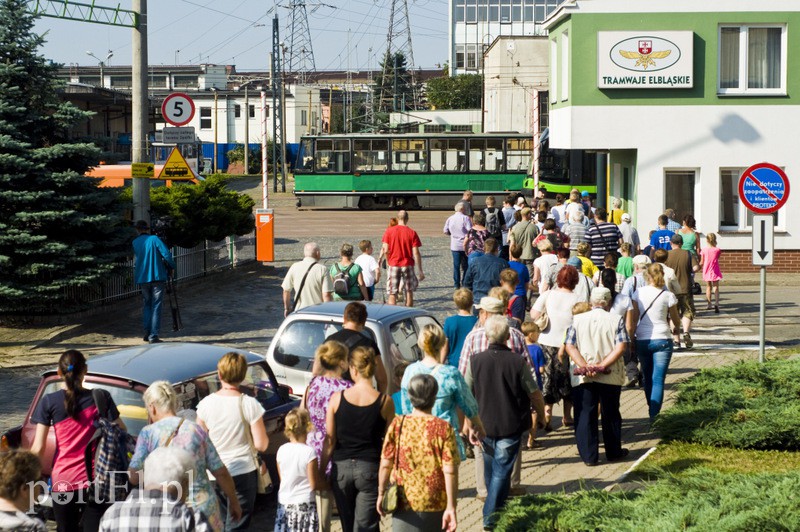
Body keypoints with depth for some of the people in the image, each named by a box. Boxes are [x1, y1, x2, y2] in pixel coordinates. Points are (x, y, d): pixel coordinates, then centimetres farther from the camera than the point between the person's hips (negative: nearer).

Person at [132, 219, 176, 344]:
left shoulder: (135, 243, 6)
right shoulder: (154, 239, -6)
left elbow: (136, 258, 15)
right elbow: (166, 254, -13)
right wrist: (172, 267, 0)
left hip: (142, 278, 4)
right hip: (157, 277, -4)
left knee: (146, 304, 18)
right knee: (156, 306, -2)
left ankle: (147, 332, 11)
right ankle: (154, 335, -8)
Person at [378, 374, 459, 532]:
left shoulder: (397, 425, -6)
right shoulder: (444, 428, -8)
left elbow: (385, 465, -4)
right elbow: (450, 471, -12)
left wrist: (381, 494, 10)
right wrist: (451, 507, -8)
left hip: (404, 503, 0)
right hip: (436, 504, 0)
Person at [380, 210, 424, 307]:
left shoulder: (389, 231, -3)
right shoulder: (412, 233, -4)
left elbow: (385, 250, -6)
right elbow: (416, 253, -7)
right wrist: (420, 271, -3)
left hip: (393, 265, 0)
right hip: (408, 265, 0)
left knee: (392, 294, 1)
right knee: (409, 291, 14)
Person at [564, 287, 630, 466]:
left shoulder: (578, 320, 2)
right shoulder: (616, 320, -2)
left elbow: (569, 346, -6)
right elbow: (621, 346, -12)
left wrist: (585, 366, -13)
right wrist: (603, 365, -15)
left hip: (582, 377, 0)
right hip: (610, 377, 0)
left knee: (585, 415, 6)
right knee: (611, 414, 14)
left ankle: (589, 456, 6)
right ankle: (613, 452, 23)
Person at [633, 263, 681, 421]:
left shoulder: (639, 293, -1)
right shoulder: (668, 296, -5)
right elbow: (675, 319, 7)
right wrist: (677, 328, 30)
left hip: (642, 341, 3)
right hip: (661, 340, -3)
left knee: (647, 378, 18)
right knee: (658, 380, -3)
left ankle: (652, 410, 29)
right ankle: (654, 414, -13)